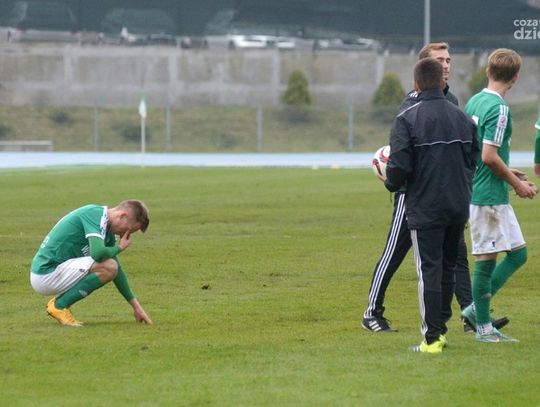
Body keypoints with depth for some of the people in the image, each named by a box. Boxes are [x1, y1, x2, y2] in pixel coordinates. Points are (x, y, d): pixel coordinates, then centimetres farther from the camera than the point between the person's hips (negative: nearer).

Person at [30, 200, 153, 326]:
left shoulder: (107, 229, 14)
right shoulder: (95, 214, -15)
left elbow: (117, 269, 21)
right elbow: (98, 252, -30)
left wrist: (136, 306, 19)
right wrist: (119, 248, -8)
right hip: (46, 274, -10)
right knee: (109, 267, -21)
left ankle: (59, 303, 10)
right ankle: (60, 305, -11)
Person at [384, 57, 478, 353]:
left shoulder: (407, 119, -11)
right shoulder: (462, 117, 6)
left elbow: (399, 165, -16)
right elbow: (474, 159, 10)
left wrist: (391, 184, 5)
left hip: (424, 209, -5)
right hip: (459, 206, 5)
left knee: (429, 271, -2)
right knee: (448, 268, 16)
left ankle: (432, 337, -3)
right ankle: (439, 330, 22)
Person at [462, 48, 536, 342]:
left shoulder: (473, 102, 11)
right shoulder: (499, 109, -16)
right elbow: (489, 156, -21)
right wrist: (516, 183, -9)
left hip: (476, 192, 9)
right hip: (491, 196, -9)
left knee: (518, 253, 13)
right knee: (486, 260, -2)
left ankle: (478, 308, 13)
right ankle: (483, 327, 4)